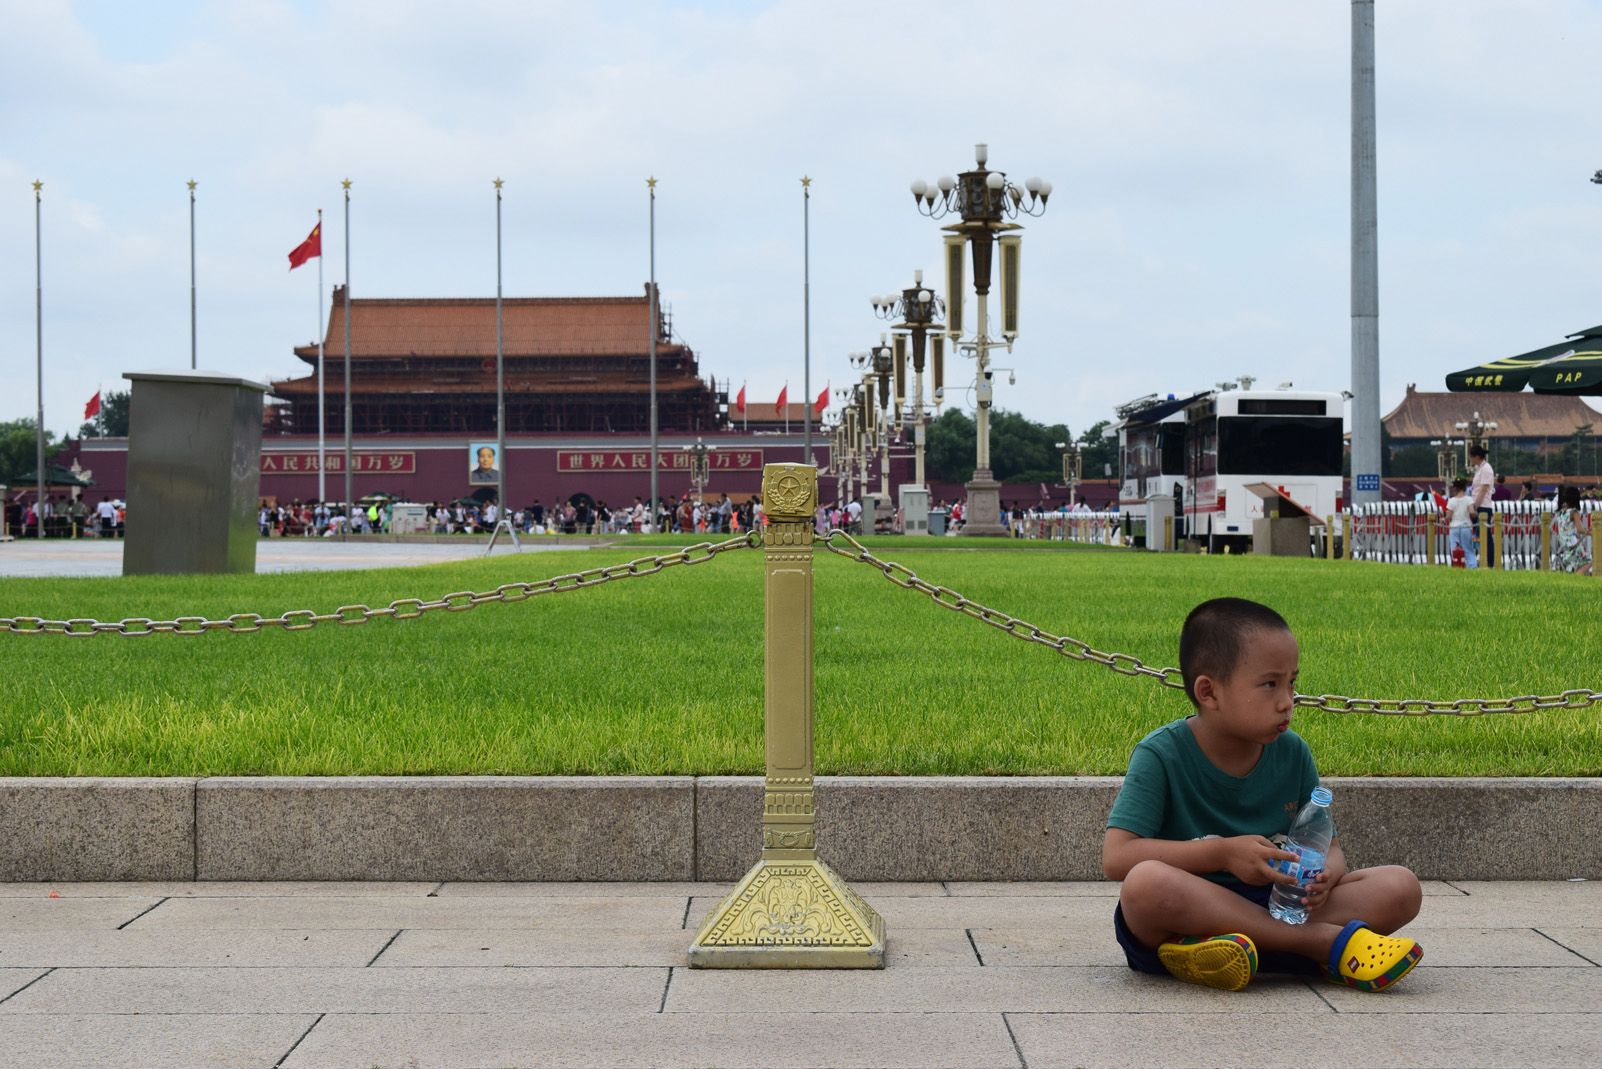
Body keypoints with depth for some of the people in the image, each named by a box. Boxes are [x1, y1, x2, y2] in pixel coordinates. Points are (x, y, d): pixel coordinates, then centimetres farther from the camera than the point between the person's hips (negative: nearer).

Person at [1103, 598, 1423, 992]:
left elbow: (1328, 846, 9)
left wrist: (1326, 872, -17)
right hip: (1190, 909, -4)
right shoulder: (1162, 755, -9)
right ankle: (1330, 942, -29)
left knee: (1402, 886, -11)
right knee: (1147, 881, -39)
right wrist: (1224, 853, -23)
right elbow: (1117, 856, -18)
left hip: (1274, 907, 4)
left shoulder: (1292, 753, 5)